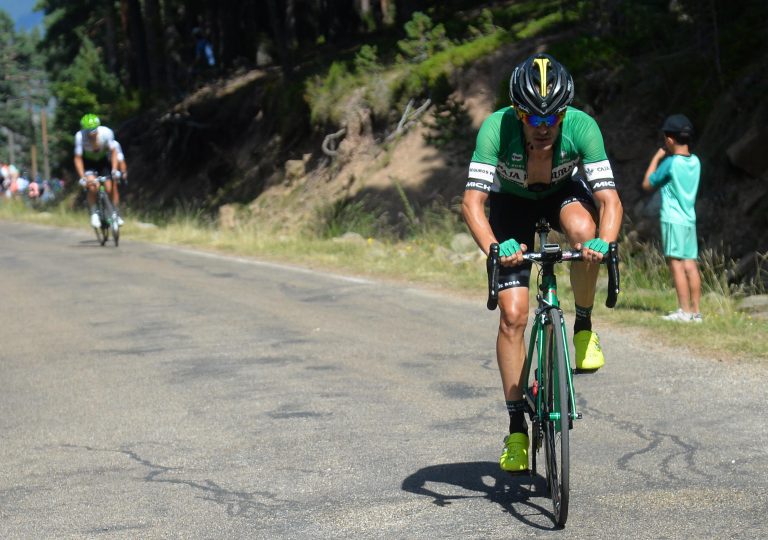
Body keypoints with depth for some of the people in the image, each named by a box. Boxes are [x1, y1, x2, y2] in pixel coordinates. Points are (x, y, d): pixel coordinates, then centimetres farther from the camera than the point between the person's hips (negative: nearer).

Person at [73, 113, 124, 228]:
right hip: (88, 163, -1)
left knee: (110, 187, -10)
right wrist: (82, 177, -32)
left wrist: (114, 169, -27)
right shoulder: (80, 136, -31)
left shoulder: (106, 132, -29)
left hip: (104, 160, 1)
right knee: (92, 186, -25)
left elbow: (113, 152, -18)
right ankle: (94, 213, -7)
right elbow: (78, 158, -25)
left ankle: (116, 214, 9)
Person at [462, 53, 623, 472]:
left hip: (565, 192, 0)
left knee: (583, 231, -38)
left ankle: (584, 327, -11)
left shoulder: (582, 127, -33)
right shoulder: (497, 128, -35)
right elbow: (472, 202, -39)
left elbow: (609, 200, -36)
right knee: (513, 314, -10)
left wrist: (604, 241, -57)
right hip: (513, 202, 0)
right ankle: (517, 426, 2)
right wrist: (494, 247, -58)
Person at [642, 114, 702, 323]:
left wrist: (656, 158, 6)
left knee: (676, 264, -6)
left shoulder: (670, 163, -12)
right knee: (690, 264, 6)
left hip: (672, 219, -7)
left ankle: (684, 311, -8)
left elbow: (647, 184, -1)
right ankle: (696, 311, 7)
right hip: (690, 219, 7)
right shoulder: (695, 161, 8)